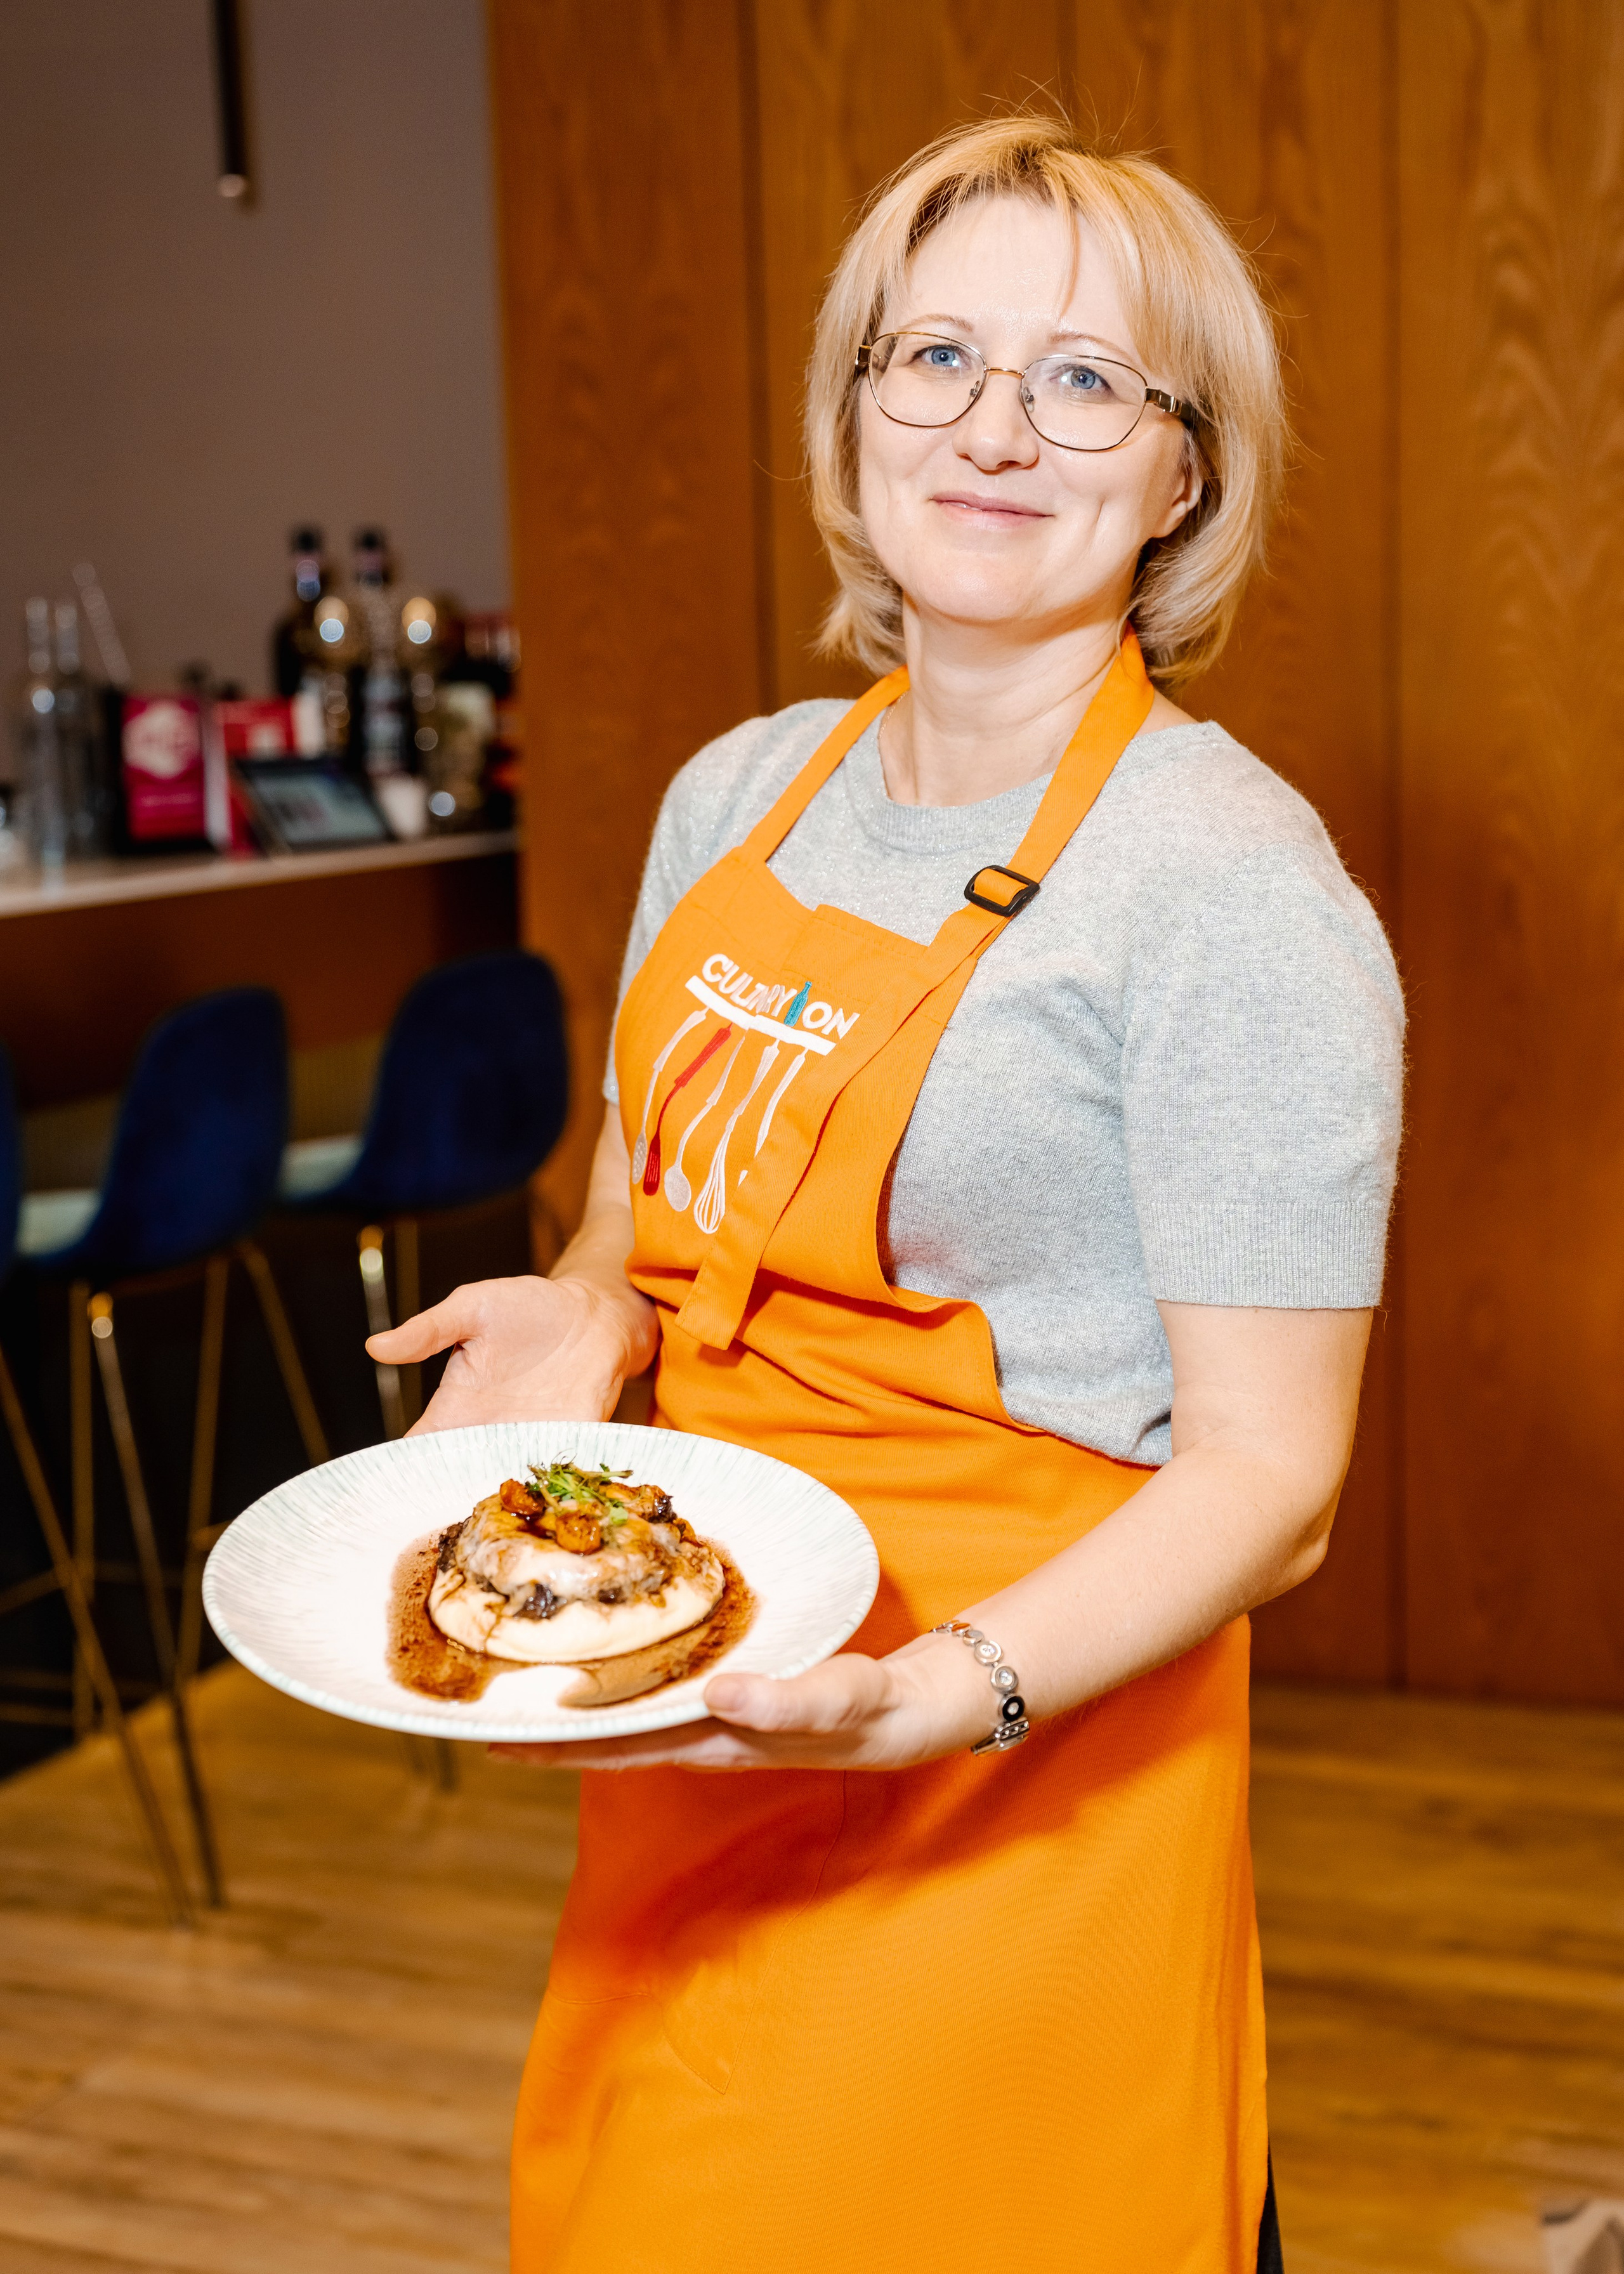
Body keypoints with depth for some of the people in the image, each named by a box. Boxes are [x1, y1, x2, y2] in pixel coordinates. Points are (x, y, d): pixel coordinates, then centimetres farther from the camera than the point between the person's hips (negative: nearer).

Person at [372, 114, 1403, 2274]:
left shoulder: (1236, 888, -17)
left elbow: (1269, 1479, -16)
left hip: (1011, 1777, -6)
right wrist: (581, 1314, -5)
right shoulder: (737, 797, 4)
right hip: (689, 1771, 7)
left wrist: (922, 1702, -30)